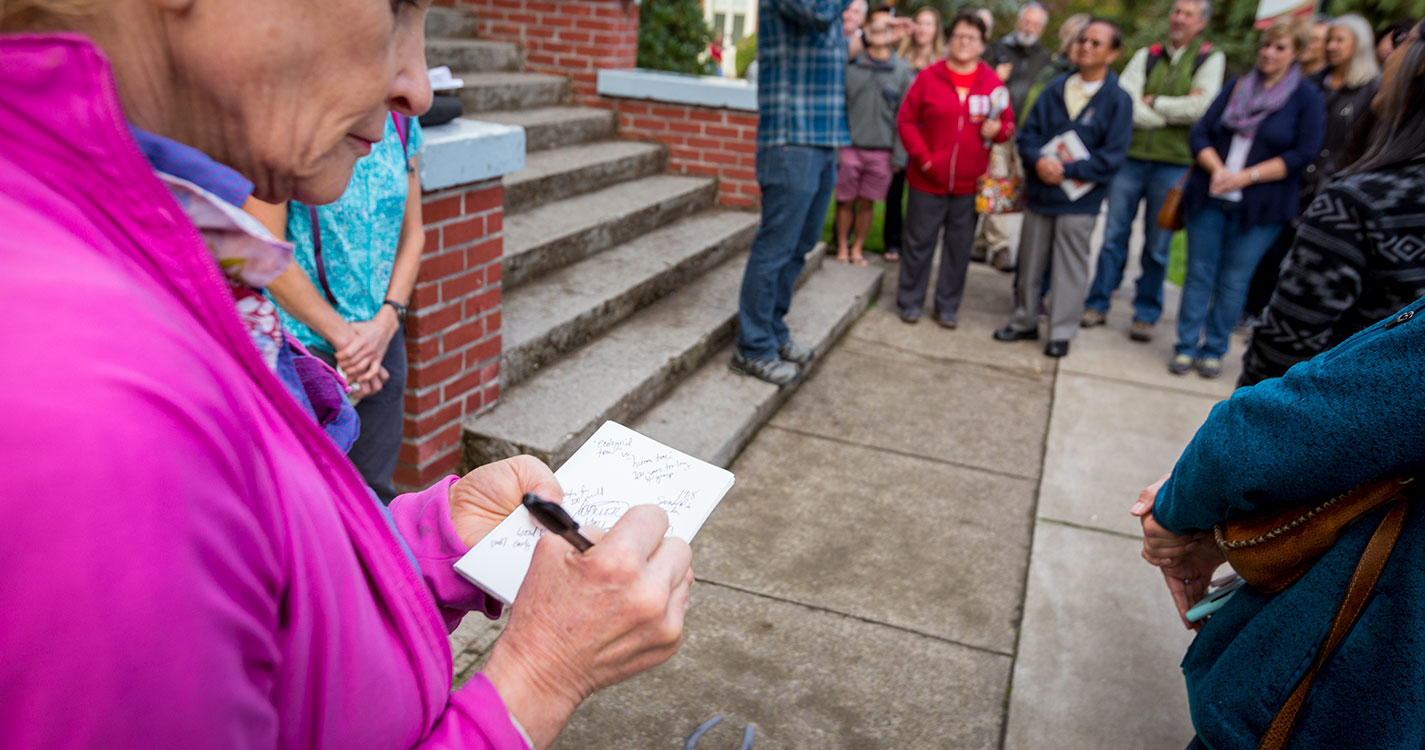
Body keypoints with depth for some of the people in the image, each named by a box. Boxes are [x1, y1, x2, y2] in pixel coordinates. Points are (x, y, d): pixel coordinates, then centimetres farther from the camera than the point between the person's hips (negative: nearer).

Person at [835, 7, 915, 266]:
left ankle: (857, 249, 21)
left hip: (881, 152, 0)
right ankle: (842, 248, 19)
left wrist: (899, 156, -2)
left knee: (866, 203, 8)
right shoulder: (850, 66, 1)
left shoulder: (903, 71, 2)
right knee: (845, 201, 5)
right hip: (850, 147, 0)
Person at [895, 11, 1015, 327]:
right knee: (919, 243, 7)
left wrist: (998, 129, -14)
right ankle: (910, 302, 21)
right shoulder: (929, 77, -1)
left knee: (959, 247, 8)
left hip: (969, 182, 2)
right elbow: (906, 120, -1)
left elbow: (1008, 126, 10)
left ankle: (947, 306, 21)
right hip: (928, 180, -2)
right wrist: (923, 158, -10)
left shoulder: (993, 83, 3)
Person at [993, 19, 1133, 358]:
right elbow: (1028, 133, 5)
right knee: (1030, 263, 13)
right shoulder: (1056, 88, 7)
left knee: (1071, 268, 3)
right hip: (1039, 193, 4)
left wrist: (1066, 170, -17)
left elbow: (1113, 156, -10)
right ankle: (1025, 321, 28)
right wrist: (1039, 160, -15)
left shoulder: (1118, 100, -5)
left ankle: (1062, 332, 15)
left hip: (1078, 201, -4)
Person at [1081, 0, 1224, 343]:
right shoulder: (1146, 56, 9)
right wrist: (1176, 111, -9)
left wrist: (1153, 102, -5)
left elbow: (1202, 108, -12)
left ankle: (1146, 314, 15)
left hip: (1173, 163, -2)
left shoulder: (1210, 59, 4)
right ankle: (1097, 304, 15)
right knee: (1114, 235, 5)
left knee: (1157, 245, 5)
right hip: (1131, 157, 2)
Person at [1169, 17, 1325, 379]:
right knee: (1199, 275, 5)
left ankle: (1214, 350, 16)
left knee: (1233, 282, 4)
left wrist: (1247, 176, -15)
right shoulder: (1237, 86, 9)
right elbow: (1200, 133, 4)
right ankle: (1186, 346, 13)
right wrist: (1216, 169, -13)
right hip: (1210, 198, 2)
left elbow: (1303, 154, -7)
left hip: (1259, 207, -2)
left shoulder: (1307, 97, 0)